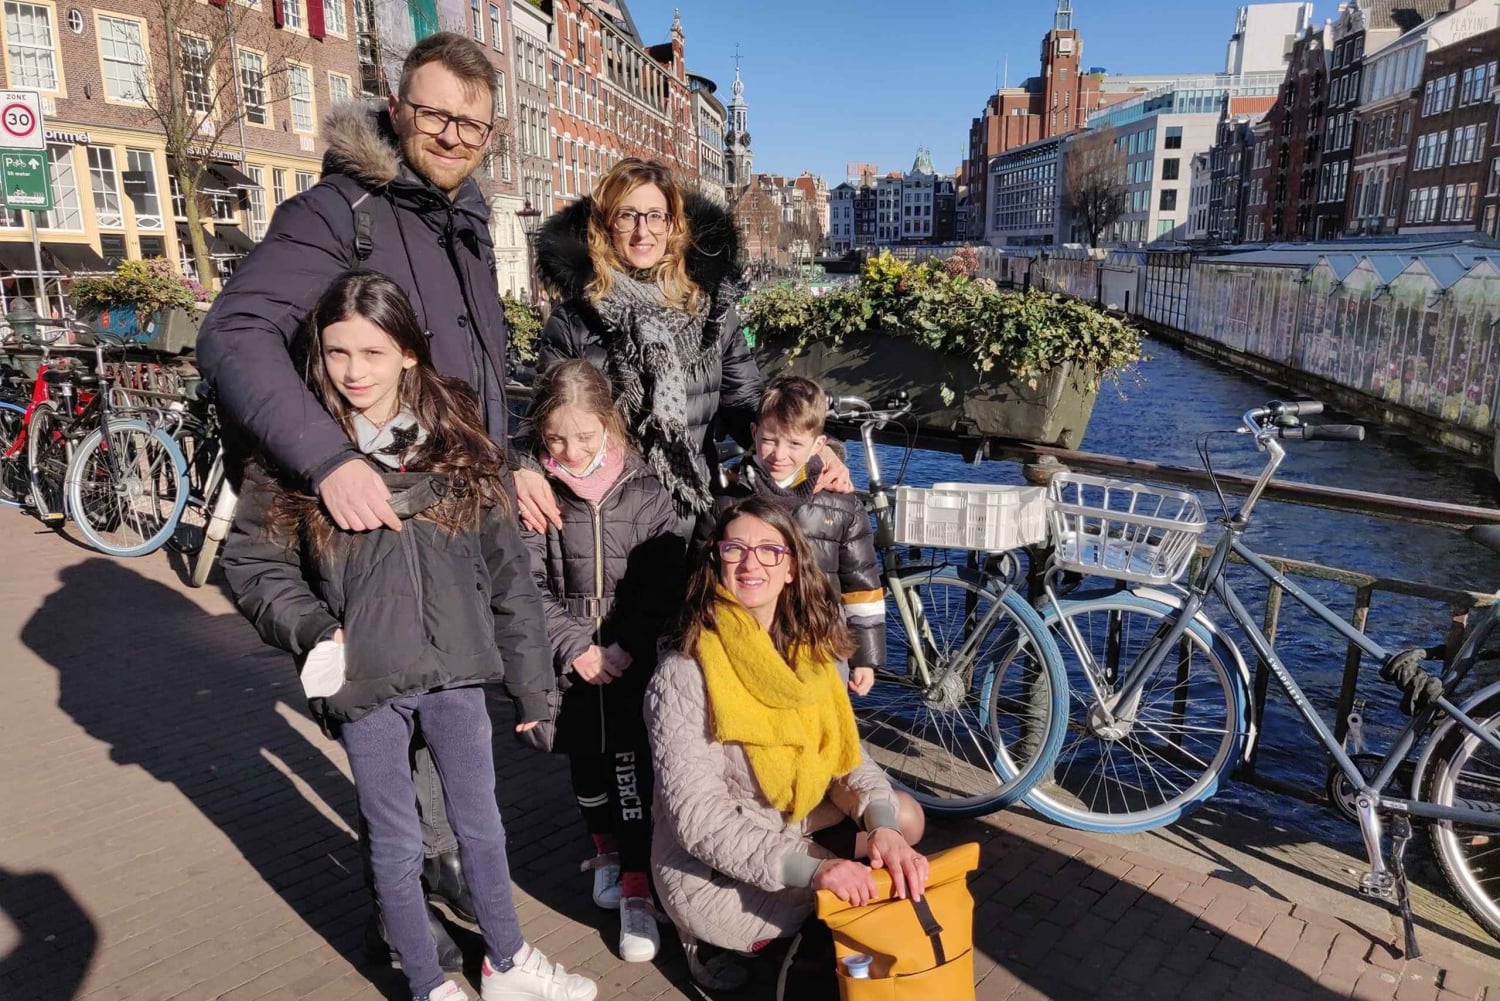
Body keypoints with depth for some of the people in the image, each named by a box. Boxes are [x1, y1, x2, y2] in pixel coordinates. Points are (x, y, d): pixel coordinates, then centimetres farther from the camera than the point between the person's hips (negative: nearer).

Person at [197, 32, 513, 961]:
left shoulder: (469, 221, 12)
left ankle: (445, 851, 38)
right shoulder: (341, 210, -13)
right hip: (380, 511, -7)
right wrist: (326, 456, -37)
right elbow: (235, 332, -25)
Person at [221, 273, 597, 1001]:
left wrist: (530, 683, 1)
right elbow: (251, 562, 2)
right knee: (397, 844, 13)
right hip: (365, 683, -1)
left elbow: (506, 570, -1)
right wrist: (312, 629, -15)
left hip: (455, 672, 2)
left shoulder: (456, 442, -3)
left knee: (481, 825, 16)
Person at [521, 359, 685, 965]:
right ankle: (607, 848, 40)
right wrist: (576, 647, -12)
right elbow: (530, 586, -6)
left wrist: (625, 646, -14)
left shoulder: (645, 493, -5)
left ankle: (636, 891, 10)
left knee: (630, 766, -2)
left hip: (634, 658, -1)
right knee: (585, 760, 14)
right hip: (571, 659, 1)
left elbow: (666, 581, -6)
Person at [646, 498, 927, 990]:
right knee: (864, 906, -14)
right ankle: (712, 935, 5)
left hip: (790, 827, 6)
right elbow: (698, 817, -26)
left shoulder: (810, 652, -3)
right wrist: (811, 869, -36)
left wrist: (882, 826, -21)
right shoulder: (684, 674, -23)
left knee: (905, 816, -2)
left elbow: (847, 755, -1)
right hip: (713, 873, -6)